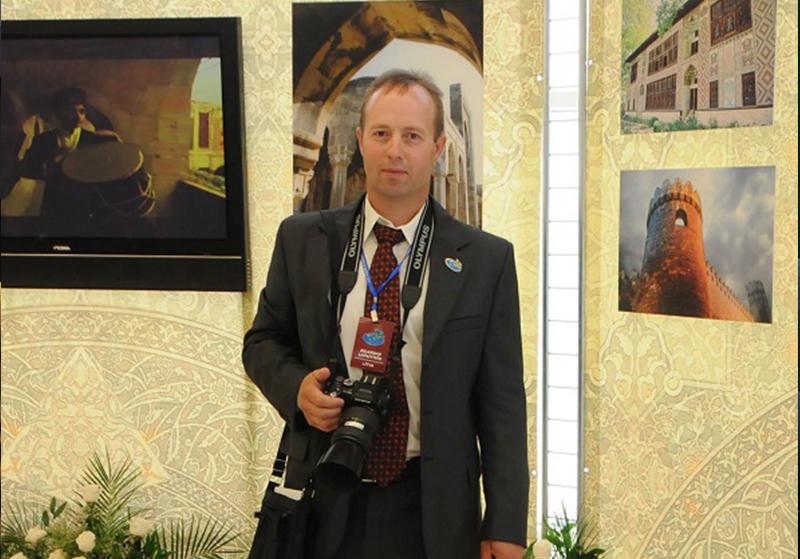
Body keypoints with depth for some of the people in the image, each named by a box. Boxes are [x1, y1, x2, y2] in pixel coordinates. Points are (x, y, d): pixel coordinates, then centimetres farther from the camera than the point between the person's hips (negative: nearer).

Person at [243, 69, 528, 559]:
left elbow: (502, 403, -2)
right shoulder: (302, 240, 3)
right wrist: (296, 387, -9)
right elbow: (264, 340, 14)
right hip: (326, 503, 1)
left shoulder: (487, 260, -2)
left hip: (432, 514, -1)